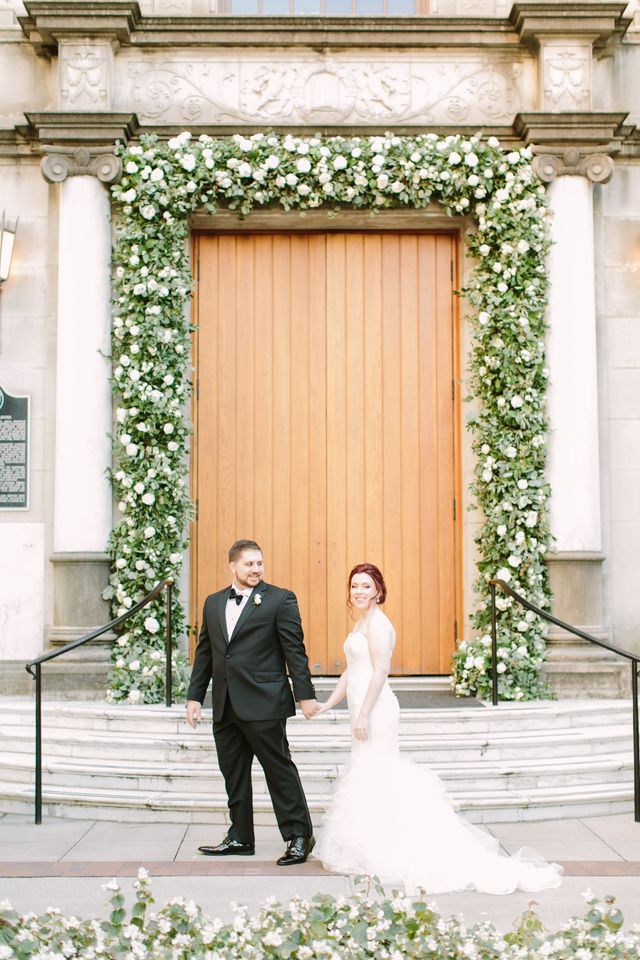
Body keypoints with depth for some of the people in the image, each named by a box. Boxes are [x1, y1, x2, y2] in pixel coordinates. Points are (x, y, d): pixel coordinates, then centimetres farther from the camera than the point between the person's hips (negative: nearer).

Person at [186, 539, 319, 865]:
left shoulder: (280, 599, -3)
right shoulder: (213, 603, 14)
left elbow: (295, 651, -6)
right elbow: (204, 653, 18)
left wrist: (305, 695, -10)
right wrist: (194, 696, 14)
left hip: (263, 703, -6)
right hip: (225, 706, 6)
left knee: (279, 768, -1)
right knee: (233, 774, 12)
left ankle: (299, 836, 10)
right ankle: (240, 838, 23)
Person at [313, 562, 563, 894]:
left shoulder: (376, 622, -12)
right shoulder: (362, 623, 17)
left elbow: (380, 672, -19)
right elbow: (352, 671, 21)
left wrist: (363, 714, -22)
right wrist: (327, 704, 17)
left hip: (375, 710, -10)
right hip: (366, 709, 10)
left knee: (372, 776, -5)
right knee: (375, 777, 12)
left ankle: (380, 854, 2)